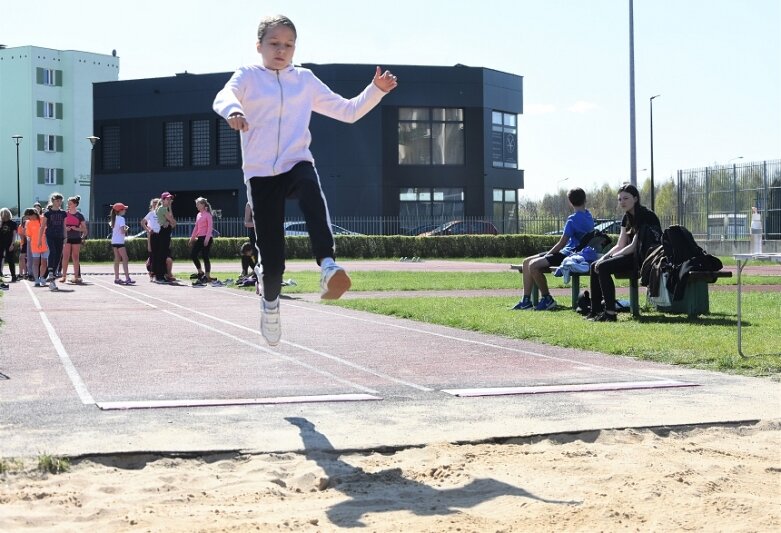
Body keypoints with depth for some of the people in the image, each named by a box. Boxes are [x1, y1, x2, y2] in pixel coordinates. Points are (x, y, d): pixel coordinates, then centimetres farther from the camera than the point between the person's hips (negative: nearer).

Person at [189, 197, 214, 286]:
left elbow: (210, 227, -13)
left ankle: (207, 276, 0)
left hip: (206, 238, -8)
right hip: (199, 238, 8)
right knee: (192, 254, 2)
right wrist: (192, 238, 18)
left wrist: (207, 239, -21)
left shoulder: (207, 215, -7)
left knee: (205, 257, -6)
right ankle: (200, 272, 12)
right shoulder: (198, 215, 15)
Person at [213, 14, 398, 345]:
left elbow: (347, 111, 16)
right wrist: (233, 110, -43)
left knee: (311, 189, -38)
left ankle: (328, 267, -54)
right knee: (271, 257, -5)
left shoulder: (305, 80, 13)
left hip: (297, 165, 1)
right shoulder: (248, 77, 4)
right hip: (260, 174, -1)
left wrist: (377, 90, 1)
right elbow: (223, 97, -19)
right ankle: (270, 301, 29)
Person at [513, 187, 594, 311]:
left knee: (534, 265, -25)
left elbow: (562, 243, -16)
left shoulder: (573, 219, -16)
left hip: (570, 254, -10)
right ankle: (526, 300, 2)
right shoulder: (588, 215, 12)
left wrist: (547, 255, -5)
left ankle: (547, 299, -11)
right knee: (527, 262, 5)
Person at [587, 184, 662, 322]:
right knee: (594, 266, 1)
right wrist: (603, 258, -4)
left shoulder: (646, 216, -14)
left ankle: (610, 313, -22)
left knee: (603, 268, -22)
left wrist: (611, 257, -16)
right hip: (633, 256, 10)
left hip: (644, 258, -10)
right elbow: (620, 246, 13)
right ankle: (595, 310, 0)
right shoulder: (627, 218, 14)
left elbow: (634, 246, -18)